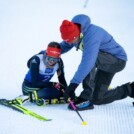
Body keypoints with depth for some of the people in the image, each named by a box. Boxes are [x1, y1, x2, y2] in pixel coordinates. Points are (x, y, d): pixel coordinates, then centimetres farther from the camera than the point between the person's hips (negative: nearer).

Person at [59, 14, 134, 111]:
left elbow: (88, 61, -46)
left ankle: (86, 97, -27)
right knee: (97, 99, 4)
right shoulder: (73, 33, -9)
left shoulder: (91, 34, -36)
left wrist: (74, 83, -50)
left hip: (117, 60, -9)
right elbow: (64, 46, 8)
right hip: (104, 62, 9)